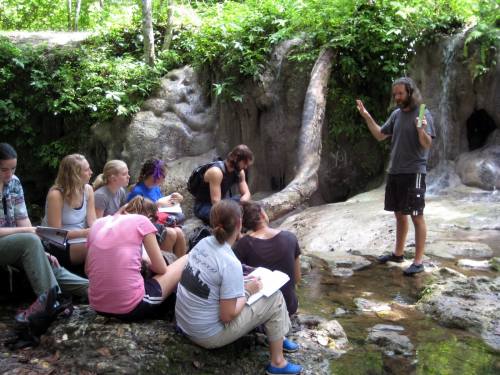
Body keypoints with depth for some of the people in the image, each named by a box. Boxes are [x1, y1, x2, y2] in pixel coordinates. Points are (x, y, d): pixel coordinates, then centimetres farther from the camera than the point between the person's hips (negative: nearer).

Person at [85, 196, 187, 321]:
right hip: (131, 307, -7)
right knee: (187, 261, 12)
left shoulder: (98, 223, 13)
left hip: (98, 307, 7)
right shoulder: (142, 221, -2)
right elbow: (161, 269, 1)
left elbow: (88, 269, 19)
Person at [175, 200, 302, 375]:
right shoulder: (230, 264, -26)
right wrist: (248, 292, -7)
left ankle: (277, 338, 35)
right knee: (275, 298, 0)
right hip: (207, 335, -7)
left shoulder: (203, 243, -4)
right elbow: (227, 315, -22)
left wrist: (243, 285, 6)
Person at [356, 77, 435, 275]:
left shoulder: (423, 114, -9)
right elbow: (380, 135, 16)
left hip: (414, 172, -7)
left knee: (416, 216, -4)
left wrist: (422, 131, -37)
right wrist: (367, 116, 6)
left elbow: (427, 144, -16)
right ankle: (398, 253, 29)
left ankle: (418, 261, 0)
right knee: (399, 214, 16)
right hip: (394, 172, 7)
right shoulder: (396, 114, 10)